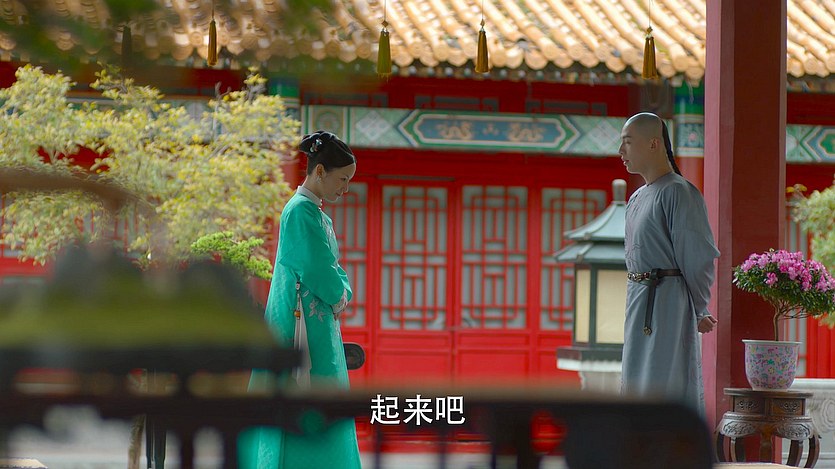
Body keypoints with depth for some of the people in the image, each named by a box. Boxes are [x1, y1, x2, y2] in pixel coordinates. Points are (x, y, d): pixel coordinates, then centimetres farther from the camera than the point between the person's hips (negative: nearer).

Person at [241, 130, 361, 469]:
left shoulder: (316, 214, 18)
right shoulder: (302, 211, -13)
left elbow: (333, 268, 20)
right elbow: (318, 271, -19)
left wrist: (340, 293, 1)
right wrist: (340, 295, -2)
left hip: (318, 326, 10)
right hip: (303, 324, -10)